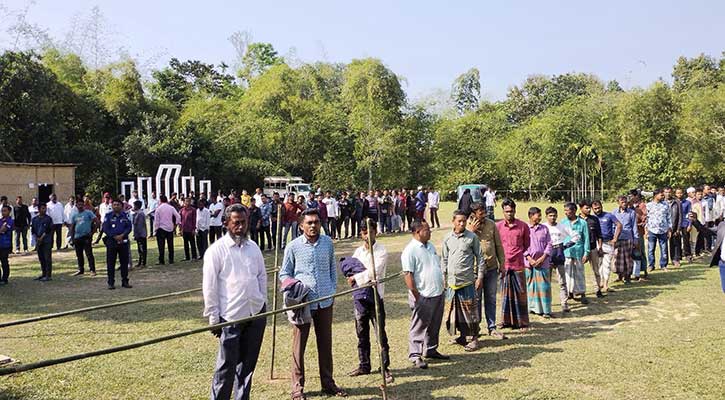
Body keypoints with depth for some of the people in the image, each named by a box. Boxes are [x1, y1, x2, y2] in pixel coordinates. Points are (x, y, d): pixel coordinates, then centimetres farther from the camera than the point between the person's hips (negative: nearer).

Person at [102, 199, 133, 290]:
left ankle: (125, 281, 15)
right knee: (110, 263, 1)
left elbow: (129, 227, 2)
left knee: (124, 262, 6)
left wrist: (122, 235, -14)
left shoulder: (125, 215, 7)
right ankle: (111, 283, 8)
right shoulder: (108, 216, 2)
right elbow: (105, 229, -3)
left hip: (123, 241, 2)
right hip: (111, 241, -2)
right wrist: (114, 236, -13)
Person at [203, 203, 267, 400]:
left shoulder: (253, 247, 8)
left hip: (256, 314, 5)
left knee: (248, 364, 15)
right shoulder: (216, 250, -8)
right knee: (227, 366, 0)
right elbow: (209, 287, -8)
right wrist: (213, 318, -8)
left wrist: (263, 304, 11)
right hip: (231, 317, -5)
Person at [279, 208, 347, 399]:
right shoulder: (293, 246, -4)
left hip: (325, 301, 3)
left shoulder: (328, 242, 4)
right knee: (299, 344, 3)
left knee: (325, 343, 14)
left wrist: (333, 290, 10)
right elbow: (284, 274, 3)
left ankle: (328, 383, 28)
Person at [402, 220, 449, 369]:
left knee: (434, 325, 17)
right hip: (423, 296, -8)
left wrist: (441, 287, 18)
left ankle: (430, 350, 32)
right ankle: (415, 355, 9)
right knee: (419, 326, 0)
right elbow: (408, 274, -18)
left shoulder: (430, 246, 12)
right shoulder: (410, 250, -15)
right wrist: (416, 296, -19)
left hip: (437, 294, 8)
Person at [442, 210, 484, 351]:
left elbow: (480, 257, 0)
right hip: (452, 281, 4)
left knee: (470, 310, 1)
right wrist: (442, 278, 10)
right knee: (455, 310, 11)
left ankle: (474, 338, 13)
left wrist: (480, 276, -5)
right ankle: (462, 336, 26)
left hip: (467, 280, -4)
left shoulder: (472, 237, -3)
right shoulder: (447, 238, 6)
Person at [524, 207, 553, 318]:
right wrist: (530, 259, -10)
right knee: (530, 285, 5)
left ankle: (545, 310, 3)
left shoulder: (544, 229, 7)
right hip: (528, 262, -1)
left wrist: (542, 258, -7)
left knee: (543, 286, -2)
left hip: (542, 262, 1)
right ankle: (532, 308, 17)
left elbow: (549, 244, 5)